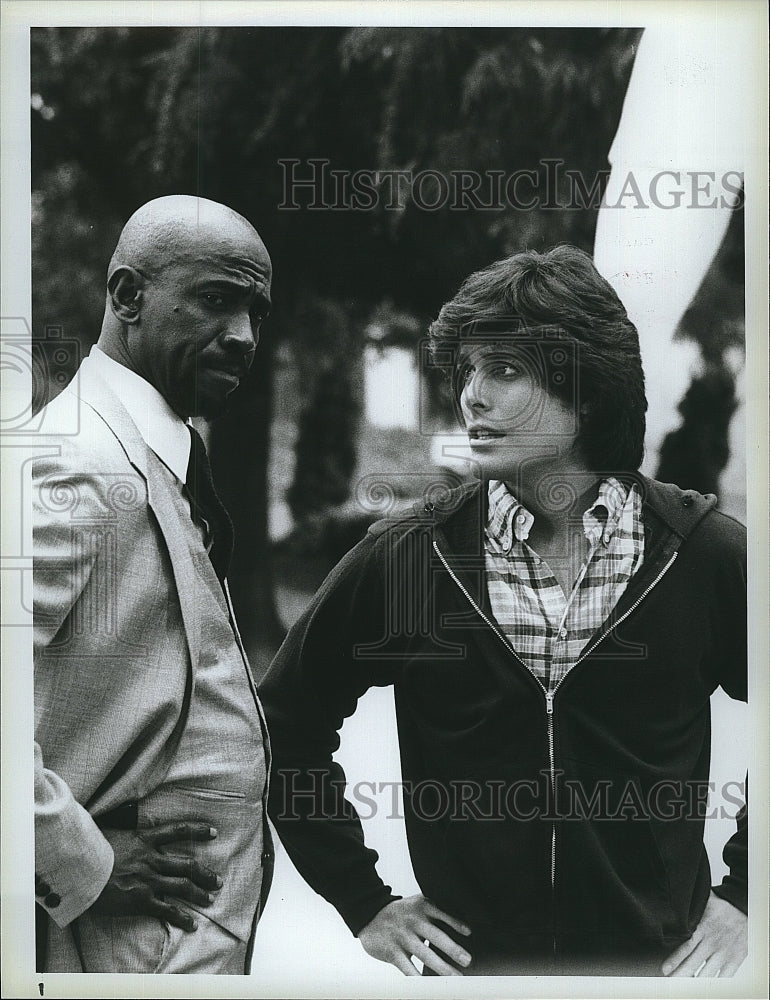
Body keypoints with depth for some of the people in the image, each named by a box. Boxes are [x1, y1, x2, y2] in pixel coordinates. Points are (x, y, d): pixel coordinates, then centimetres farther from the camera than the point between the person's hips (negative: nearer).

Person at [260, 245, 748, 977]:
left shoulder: (703, 554, -8)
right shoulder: (402, 556, -7)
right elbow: (286, 727, 5)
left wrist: (742, 893, 0)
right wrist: (362, 902, 3)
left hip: (657, 961, 0)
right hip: (469, 962, 1)